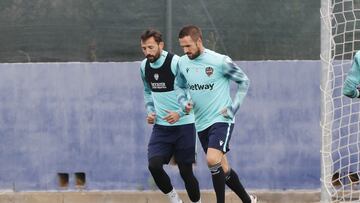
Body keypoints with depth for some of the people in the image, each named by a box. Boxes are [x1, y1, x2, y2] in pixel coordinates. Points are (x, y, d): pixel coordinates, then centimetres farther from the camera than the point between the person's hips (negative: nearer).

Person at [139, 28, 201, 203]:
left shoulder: (176, 63, -16)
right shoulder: (144, 66, 4)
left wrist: (180, 113, -23)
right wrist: (150, 111, 7)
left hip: (183, 125, -5)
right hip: (161, 126, 5)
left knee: (186, 171, -1)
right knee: (154, 165, -14)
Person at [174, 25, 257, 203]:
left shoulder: (220, 61, -12)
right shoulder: (183, 63, 3)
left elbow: (244, 81, -1)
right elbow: (179, 86, 20)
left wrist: (233, 108, -7)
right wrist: (184, 103, -1)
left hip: (221, 120, -6)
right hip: (201, 124, 6)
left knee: (213, 160, -26)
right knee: (222, 169, 11)